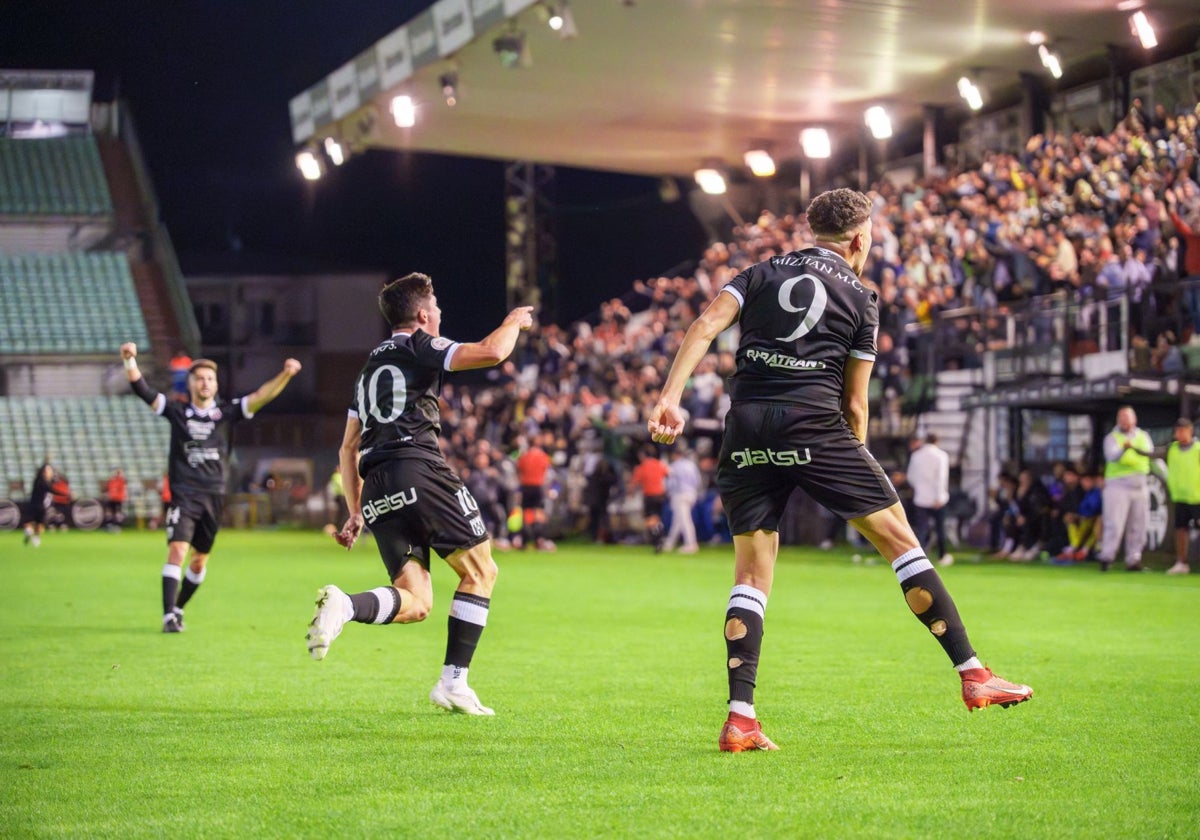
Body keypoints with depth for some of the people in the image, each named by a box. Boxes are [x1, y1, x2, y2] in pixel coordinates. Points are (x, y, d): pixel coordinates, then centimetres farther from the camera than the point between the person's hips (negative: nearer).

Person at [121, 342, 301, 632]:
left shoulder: (226, 412, 5)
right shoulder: (177, 411, 4)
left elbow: (260, 397, -5)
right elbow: (141, 389, -2)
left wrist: (285, 375, -21)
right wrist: (130, 361, -19)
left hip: (214, 496, 2)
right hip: (184, 495, -2)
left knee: (200, 560, 10)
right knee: (177, 550, -18)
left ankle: (177, 609, 29)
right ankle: (169, 615, -21)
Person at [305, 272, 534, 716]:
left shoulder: (370, 366, 28)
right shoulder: (421, 347, 6)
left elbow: (348, 448, 27)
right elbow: (491, 352, -9)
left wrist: (356, 512, 30)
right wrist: (513, 322, 12)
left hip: (377, 487, 7)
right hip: (420, 469, -7)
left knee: (415, 602, 3)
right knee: (479, 571, 6)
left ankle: (343, 605, -26)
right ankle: (453, 683, -3)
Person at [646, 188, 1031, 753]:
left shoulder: (763, 273, 19)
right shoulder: (860, 298, 12)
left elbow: (705, 327, 2)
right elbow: (854, 403, 10)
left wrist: (670, 398, -5)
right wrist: (857, 465, 22)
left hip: (746, 429, 3)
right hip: (813, 425, -3)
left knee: (752, 573, 9)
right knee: (898, 537, 5)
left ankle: (739, 717, -2)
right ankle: (972, 674, 3)